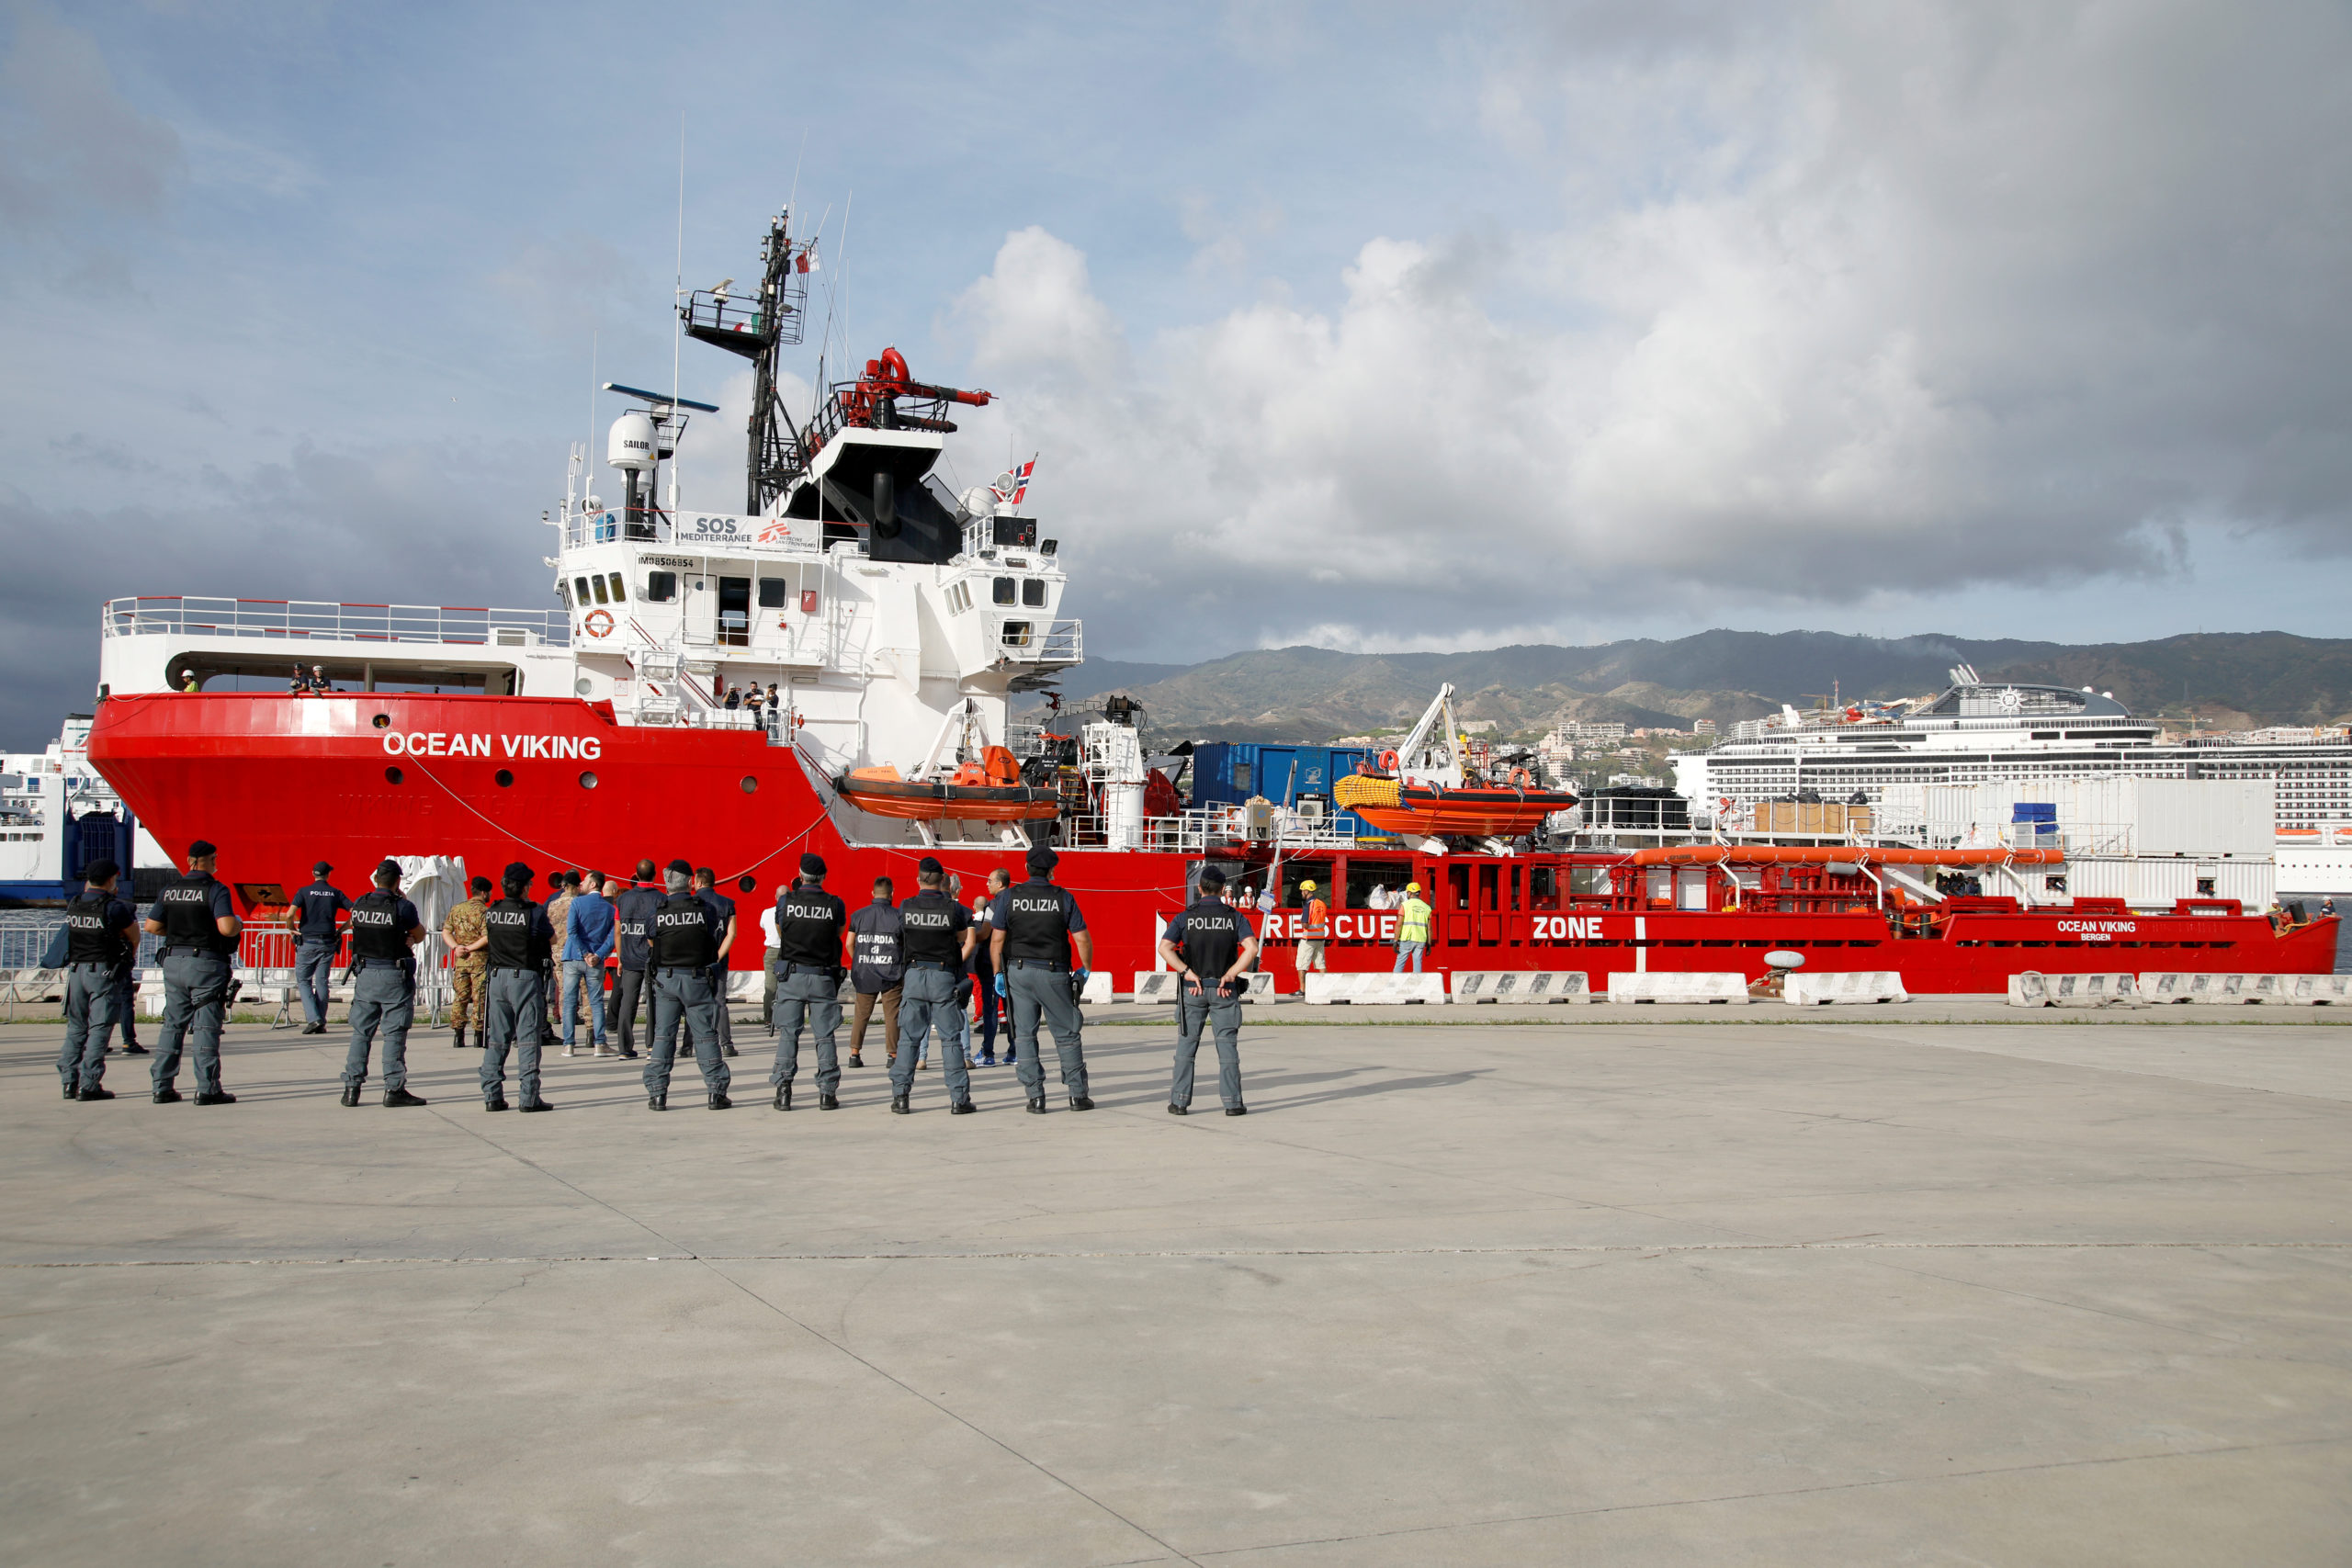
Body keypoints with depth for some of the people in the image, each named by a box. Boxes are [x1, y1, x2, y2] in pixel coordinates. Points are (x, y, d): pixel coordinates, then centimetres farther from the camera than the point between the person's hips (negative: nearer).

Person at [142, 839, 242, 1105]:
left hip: (173, 961, 6)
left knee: (173, 1024, 13)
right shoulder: (215, 890, -10)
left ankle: (162, 1087, 13)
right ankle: (207, 1090, -3)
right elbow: (226, 928, -21)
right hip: (206, 963, -5)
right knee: (206, 1027, -2)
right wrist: (239, 925, 1)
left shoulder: (169, 890, 8)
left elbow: (151, 926, 9)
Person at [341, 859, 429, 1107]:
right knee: (394, 1034, 0)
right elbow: (420, 935, 0)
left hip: (365, 974, 4)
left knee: (361, 1032, 10)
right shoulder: (402, 907, -12)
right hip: (394, 977, -4)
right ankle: (394, 1089, 0)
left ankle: (352, 1087, 10)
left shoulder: (359, 905, 2)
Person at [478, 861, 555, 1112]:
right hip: (526, 977, -5)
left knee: (496, 1038, 10)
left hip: (497, 976, 5)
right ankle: (529, 1098, -3)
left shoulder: (491, 912, 1)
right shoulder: (534, 913, -12)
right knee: (528, 1037, -1)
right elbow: (552, 938, 4)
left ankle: (492, 1096, 11)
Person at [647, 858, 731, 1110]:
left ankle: (657, 1093, 5)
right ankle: (717, 1092, 5)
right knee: (705, 1035, 5)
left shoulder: (657, 912, -4)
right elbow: (715, 940, 2)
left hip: (664, 978, 1)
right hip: (697, 978, -1)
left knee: (662, 1035, 7)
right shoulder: (705, 908, -5)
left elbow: (650, 945, 0)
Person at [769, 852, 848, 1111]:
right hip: (823, 978, 0)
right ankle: (827, 1092, 4)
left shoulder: (786, 901, -4)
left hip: (791, 975, 0)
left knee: (788, 1033, 5)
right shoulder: (835, 904, -5)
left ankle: (783, 1089, -2)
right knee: (825, 1036, 6)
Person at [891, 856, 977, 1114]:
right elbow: (968, 940, 5)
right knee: (950, 1037, 3)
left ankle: (900, 1095, 5)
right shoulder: (953, 908, -3)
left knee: (909, 1037, 7)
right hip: (944, 976, -1)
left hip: (914, 974, 1)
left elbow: (899, 942, 10)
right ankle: (959, 1097, 2)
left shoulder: (905, 908, 0)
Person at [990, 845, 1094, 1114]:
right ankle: (1077, 1094, 9)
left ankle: (1035, 1097, 3)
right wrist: (1085, 970, 11)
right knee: (1067, 1034, 8)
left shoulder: (1010, 896, 0)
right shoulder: (1063, 898, -2)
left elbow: (997, 939, -1)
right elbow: (1082, 938, -3)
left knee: (1024, 1035, 6)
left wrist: (998, 973, 7)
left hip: (1018, 971, 1)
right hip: (1053, 973, -1)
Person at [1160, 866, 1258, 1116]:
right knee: (1227, 1045, 4)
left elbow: (1165, 948, -11)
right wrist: (1231, 973, -10)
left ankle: (1179, 1102, 5)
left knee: (1187, 1045, 6)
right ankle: (1233, 1103, 2)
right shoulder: (1235, 916, 1)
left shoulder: (1184, 917, 1)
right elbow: (1251, 947, -14)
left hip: (1192, 989, 0)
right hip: (1224, 991, 0)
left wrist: (1187, 972, -10)